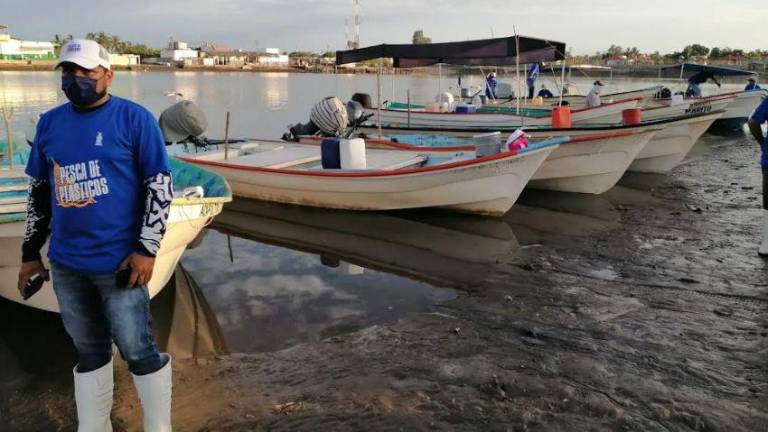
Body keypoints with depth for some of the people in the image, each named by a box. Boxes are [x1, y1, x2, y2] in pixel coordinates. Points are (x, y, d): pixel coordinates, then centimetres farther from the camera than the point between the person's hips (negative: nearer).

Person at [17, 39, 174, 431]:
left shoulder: (133, 118, -6)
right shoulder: (49, 123, 10)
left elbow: (160, 184, -8)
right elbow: (39, 191, 17)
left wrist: (146, 248, -13)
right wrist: (30, 252, 16)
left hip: (117, 262, -5)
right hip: (65, 264, 5)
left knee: (138, 350, 2)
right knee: (89, 352, 17)